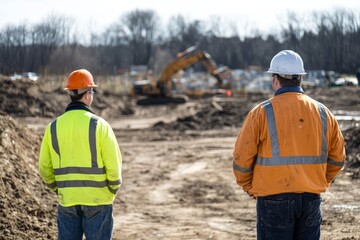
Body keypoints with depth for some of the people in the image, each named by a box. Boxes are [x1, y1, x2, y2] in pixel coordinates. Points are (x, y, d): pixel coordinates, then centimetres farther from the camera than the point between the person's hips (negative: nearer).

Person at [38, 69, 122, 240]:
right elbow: (114, 163, -10)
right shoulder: (99, 125, -9)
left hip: (67, 200, 3)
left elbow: (45, 168, 4)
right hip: (97, 200, -3)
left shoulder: (54, 127, 1)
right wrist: (113, 189, 6)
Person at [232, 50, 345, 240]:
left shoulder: (262, 112, -7)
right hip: (311, 200, 4)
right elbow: (337, 158, 12)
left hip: (274, 200, -4)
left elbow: (242, 157, -6)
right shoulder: (322, 112, 6)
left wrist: (248, 187, 9)